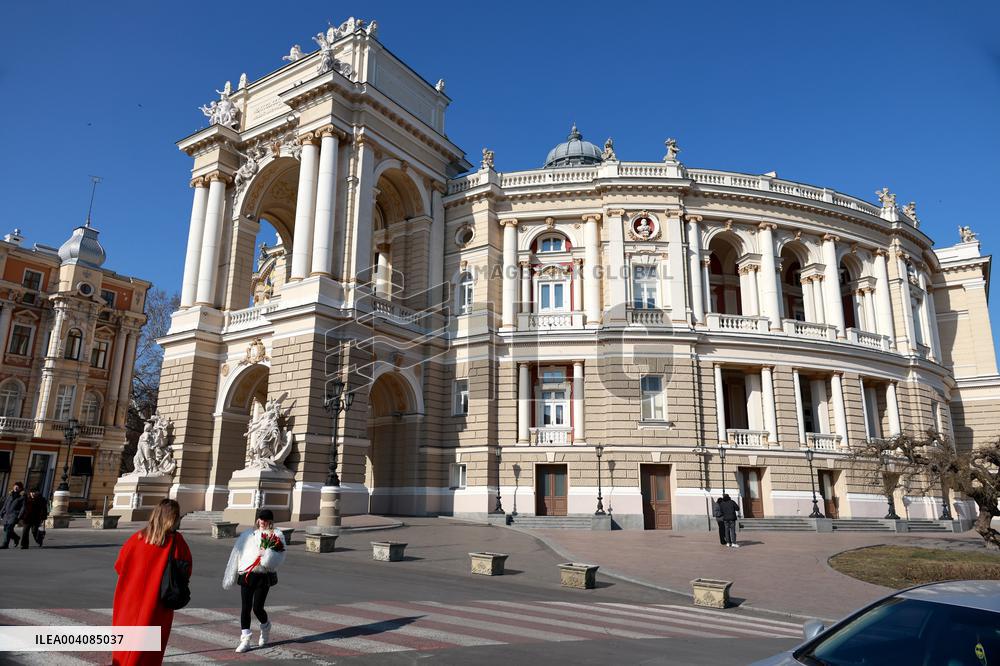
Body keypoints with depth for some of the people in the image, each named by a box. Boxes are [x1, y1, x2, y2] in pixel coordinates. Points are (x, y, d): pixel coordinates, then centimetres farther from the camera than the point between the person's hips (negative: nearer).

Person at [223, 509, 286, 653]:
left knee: (257, 608, -3)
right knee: (246, 607, -1)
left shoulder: (276, 535, 4)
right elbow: (237, 553, 14)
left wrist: (268, 555, -25)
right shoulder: (248, 534, 13)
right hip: (246, 575, 3)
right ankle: (245, 639, 6)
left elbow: (280, 555, -6)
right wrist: (231, 576, 12)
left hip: (264, 576, -3)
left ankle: (265, 627, 27)